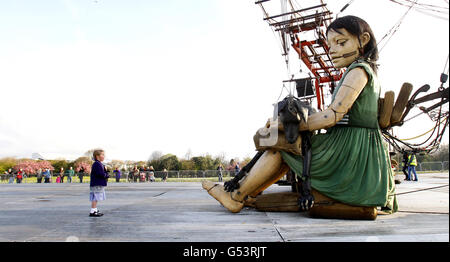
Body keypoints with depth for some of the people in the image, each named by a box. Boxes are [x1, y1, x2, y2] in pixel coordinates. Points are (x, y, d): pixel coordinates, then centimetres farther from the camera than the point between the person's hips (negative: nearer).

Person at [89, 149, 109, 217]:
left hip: (99, 184, 10)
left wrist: (106, 175, 4)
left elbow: (103, 173, 23)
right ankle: (92, 212, -6)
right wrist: (106, 175, -9)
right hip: (97, 184, -10)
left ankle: (95, 210, 23)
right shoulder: (97, 164, -16)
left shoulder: (100, 164, 18)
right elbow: (100, 174, -23)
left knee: (96, 198, 15)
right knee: (95, 198, -9)